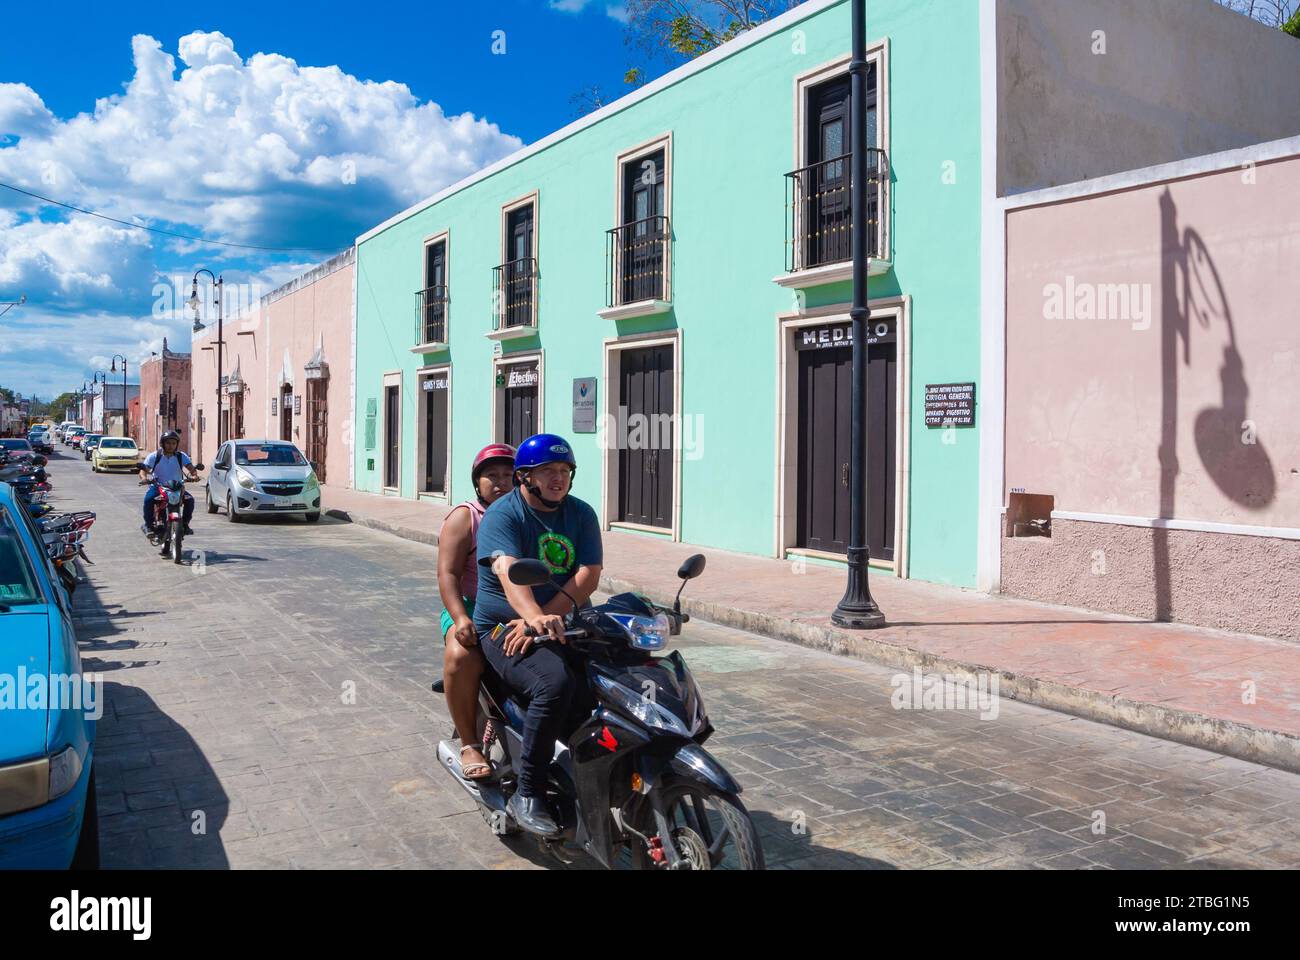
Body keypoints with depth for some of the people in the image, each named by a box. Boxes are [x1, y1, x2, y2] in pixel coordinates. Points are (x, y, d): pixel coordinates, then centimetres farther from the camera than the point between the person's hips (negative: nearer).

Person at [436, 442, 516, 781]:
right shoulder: (465, 517, 3)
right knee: (461, 656, -34)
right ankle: (469, 744, -18)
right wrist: (461, 619, -23)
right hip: (472, 609, -3)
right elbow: (448, 574, -7)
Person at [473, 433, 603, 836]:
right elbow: (509, 571, -26)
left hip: (564, 625, 6)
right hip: (504, 627, -5)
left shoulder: (581, 514, 8)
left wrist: (545, 617, -18)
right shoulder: (503, 514, -8)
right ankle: (527, 794, -18)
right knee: (556, 683, -32)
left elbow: (588, 576, -4)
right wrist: (535, 617, -45)